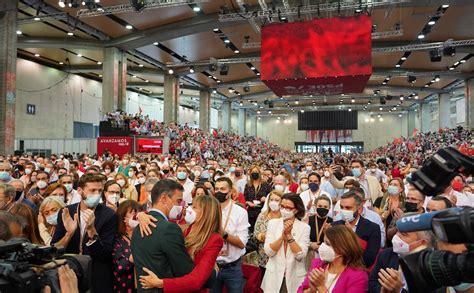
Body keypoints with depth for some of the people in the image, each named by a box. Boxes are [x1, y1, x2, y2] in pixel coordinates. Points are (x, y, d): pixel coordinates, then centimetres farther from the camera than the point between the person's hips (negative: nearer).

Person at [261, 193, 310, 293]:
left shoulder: (304, 227, -6)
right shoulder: (273, 223, -3)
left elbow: (300, 255, -14)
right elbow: (268, 251, -10)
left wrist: (289, 235, -18)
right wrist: (283, 235, -19)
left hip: (295, 276, -1)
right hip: (274, 275, 1)